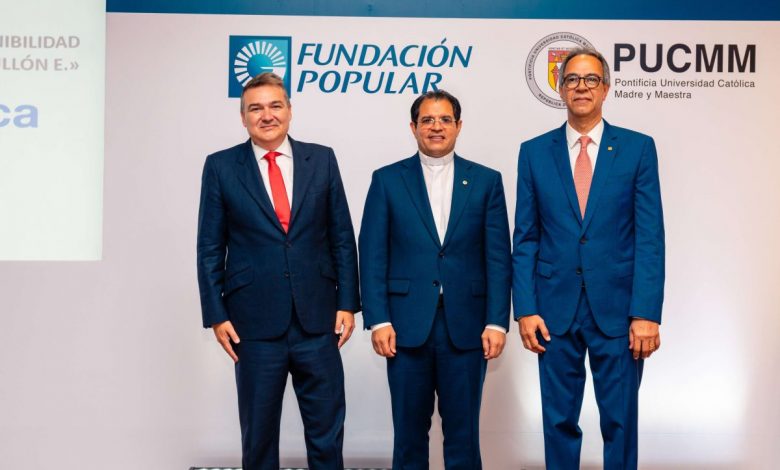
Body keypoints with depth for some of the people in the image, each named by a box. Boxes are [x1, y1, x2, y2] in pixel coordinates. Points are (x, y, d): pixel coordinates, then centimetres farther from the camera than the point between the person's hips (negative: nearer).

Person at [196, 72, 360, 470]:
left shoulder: (321, 159, 5)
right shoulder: (221, 166, 2)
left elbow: (342, 238, 6)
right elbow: (210, 248, 2)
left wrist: (347, 303, 1)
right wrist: (216, 315, -3)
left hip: (317, 318, 1)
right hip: (254, 321, -1)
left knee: (327, 430, 7)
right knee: (258, 432, 11)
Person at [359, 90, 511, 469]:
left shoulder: (486, 181, 6)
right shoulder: (387, 180, 5)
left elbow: (498, 258, 3)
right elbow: (372, 257, 1)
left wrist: (497, 322, -4)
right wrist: (378, 320, -7)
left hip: (466, 326, 0)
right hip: (407, 325, 0)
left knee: (463, 434, 8)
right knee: (409, 432, 9)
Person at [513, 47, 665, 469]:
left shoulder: (638, 148, 2)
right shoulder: (534, 152, 6)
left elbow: (650, 237, -2)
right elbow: (525, 239, 5)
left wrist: (646, 313, -9)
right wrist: (525, 309, -2)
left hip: (617, 308, -1)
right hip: (555, 308, 1)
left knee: (620, 420, 8)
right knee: (559, 419, 10)